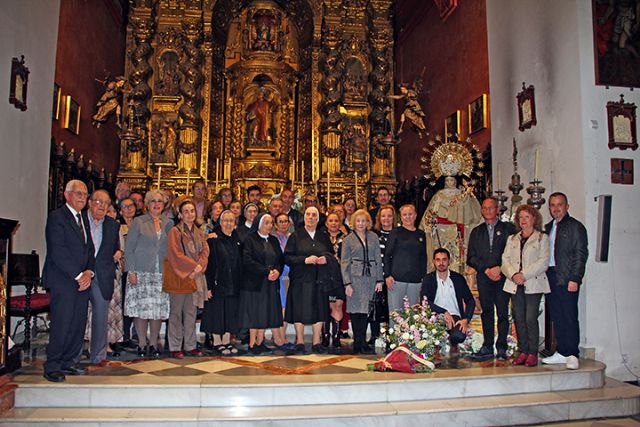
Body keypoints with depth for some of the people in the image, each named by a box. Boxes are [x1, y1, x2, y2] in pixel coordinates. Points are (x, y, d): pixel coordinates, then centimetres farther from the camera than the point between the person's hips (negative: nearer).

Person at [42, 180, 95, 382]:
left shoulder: (84, 218, 17)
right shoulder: (56, 217, -6)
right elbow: (57, 252, -14)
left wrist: (89, 272, 0)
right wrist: (78, 275, -14)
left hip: (82, 280, 7)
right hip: (63, 281, -7)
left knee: (78, 325, 7)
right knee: (62, 325, -5)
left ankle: (67, 362, 18)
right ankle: (52, 367, 6)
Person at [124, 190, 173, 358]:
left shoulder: (168, 224, 12)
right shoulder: (139, 222, 4)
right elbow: (129, 248, 0)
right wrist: (131, 271, -8)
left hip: (161, 273, 3)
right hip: (141, 272, -2)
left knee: (159, 309, 1)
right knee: (141, 308, -3)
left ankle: (153, 344, 12)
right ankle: (142, 344, 9)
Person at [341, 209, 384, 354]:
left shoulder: (373, 237, 10)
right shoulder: (348, 239, 4)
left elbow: (378, 259, 11)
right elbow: (344, 263, 1)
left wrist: (379, 279, 4)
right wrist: (347, 283, -8)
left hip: (370, 278, 2)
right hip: (355, 278, -2)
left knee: (365, 310, 4)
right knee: (356, 310, -3)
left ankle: (361, 343, 11)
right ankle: (359, 343, 5)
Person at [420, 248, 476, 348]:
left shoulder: (458, 278, 8)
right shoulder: (428, 279, 4)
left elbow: (470, 301, 7)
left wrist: (466, 319, -10)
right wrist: (444, 312, -20)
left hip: (455, 317, 1)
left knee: (459, 336, -30)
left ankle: (453, 345, 8)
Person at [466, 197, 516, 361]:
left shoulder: (508, 228, 8)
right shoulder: (476, 232, 16)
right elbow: (471, 258, 9)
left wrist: (499, 268, -11)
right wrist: (486, 270, -4)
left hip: (503, 276, -2)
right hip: (483, 278, 3)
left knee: (503, 312, -3)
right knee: (486, 312, 4)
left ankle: (501, 347, 6)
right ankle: (487, 348, 10)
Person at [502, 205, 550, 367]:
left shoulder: (542, 238, 5)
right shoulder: (512, 239, 18)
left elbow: (543, 262, -6)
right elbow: (505, 259, 8)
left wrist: (524, 275, -14)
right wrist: (513, 274, -10)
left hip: (533, 284, -4)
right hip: (515, 285, 4)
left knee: (531, 319, -8)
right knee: (519, 319, 5)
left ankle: (533, 353, 1)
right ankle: (523, 351, 14)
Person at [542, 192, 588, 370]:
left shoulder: (575, 226, -2)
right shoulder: (548, 228, 17)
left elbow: (581, 254, -8)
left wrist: (574, 279, -15)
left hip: (567, 280, -6)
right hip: (551, 278, 6)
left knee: (569, 317, -4)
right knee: (557, 317, 10)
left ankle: (572, 355, 4)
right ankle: (562, 352, 18)